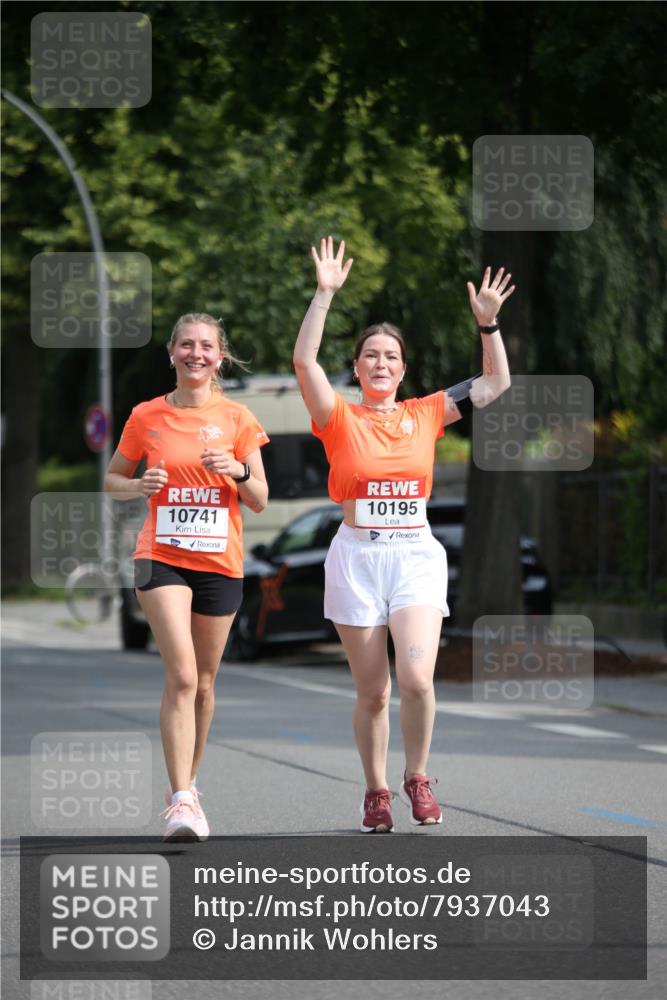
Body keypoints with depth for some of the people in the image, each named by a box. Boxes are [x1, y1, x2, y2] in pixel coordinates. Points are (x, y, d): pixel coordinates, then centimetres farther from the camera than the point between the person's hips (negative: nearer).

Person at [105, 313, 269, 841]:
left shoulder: (237, 419, 3)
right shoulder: (147, 417, 2)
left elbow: (260, 500, 4)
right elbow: (112, 480, 13)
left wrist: (239, 470, -17)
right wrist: (139, 486, -9)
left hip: (220, 562, 2)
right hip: (163, 557, -2)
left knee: (203, 683, 11)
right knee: (181, 676, -17)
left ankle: (187, 784, 30)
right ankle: (181, 801, -20)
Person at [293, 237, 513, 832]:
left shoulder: (424, 415, 8)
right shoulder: (340, 419, 1)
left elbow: (497, 384, 10)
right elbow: (305, 360, -13)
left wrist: (488, 323, -1)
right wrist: (325, 294, -19)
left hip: (416, 556, 1)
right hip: (357, 557, -1)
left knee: (417, 678, -17)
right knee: (372, 691, 2)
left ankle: (418, 777, 4)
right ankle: (377, 793, 19)